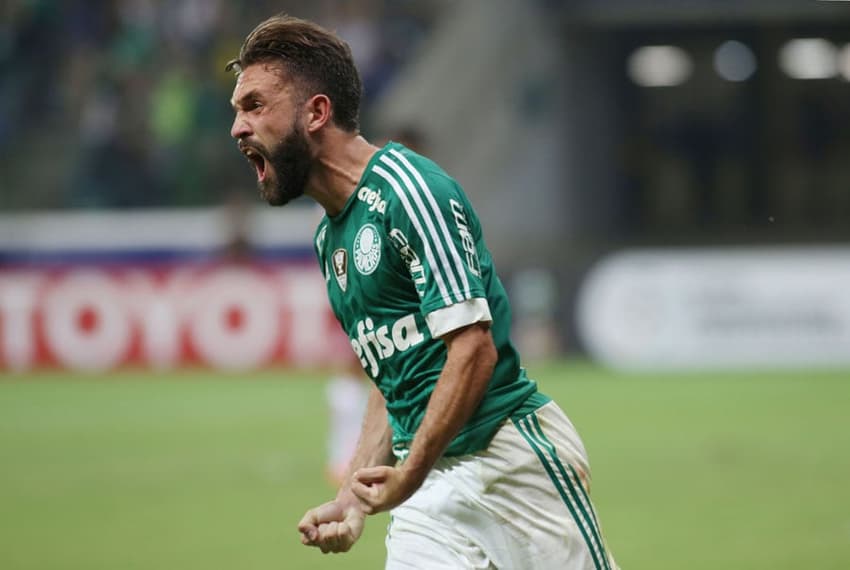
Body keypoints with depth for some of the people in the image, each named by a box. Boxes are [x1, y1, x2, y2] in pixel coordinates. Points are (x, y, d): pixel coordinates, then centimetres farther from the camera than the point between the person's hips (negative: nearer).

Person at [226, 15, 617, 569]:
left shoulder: (408, 189, -12)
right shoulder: (331, 237, 15)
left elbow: (474, 348, -19)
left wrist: (409, 475, -20)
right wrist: (352, 502, 11)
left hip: (515, 457, -8)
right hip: (427, 490, 8)